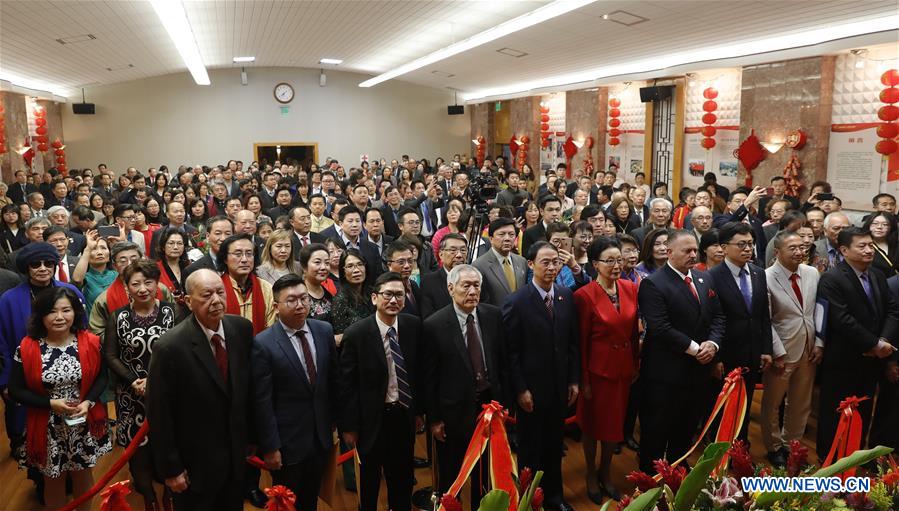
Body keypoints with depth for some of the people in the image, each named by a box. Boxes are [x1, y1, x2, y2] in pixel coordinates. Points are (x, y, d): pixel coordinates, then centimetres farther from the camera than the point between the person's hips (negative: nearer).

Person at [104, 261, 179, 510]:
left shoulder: (173, 311, -4)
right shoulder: (118, 316, 2)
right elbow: (110, 355, 2)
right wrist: (133, 381, -10)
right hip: (131, 395, 1)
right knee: (136, 445, 6)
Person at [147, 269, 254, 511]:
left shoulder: (242, 328, -8)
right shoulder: (170, 347, -23)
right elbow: (159, 415, -16)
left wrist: (250, 435, 7)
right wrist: (171, 468, -11)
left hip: (236, 454, 5)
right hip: (195, 463, -4)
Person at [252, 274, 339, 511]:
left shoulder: (324, 330, -3)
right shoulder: (263, 344, -17)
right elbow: (262, 402, -15)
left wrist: (334, 419, 11)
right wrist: (270, 447, -14)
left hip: (321, 437, 4)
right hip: (287, 442, -4)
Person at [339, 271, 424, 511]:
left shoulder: (414, 326, -7)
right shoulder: (356, 334, -17)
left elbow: (419, 371, 3)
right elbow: (347, 385, -12)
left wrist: (419, 410, 7)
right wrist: (349, 426, -8)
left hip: (405, 414, 3)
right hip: (372, 418, -3)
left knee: (403, 475, 20)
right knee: (370, 477, 17)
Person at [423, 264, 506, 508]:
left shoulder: (494, 315, -5)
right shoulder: (434, 325, -16)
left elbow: (503, 360, 3)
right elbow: (429, 376, -11)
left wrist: (504, 400, 4)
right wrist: (434, 419, -8)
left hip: (490, 404, 4)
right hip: (454, 410, -3)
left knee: (487, 471, 22)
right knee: (450, 474, 16)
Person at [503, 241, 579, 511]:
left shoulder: (566, 296, 0)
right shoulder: (516, 302, -14)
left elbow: (573, 343, 5)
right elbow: (511, 352, -13)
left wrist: (574, 380, 4)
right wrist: (520, 389, -13)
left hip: (559, 387, 4)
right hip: (531, 389, -4)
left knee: (554, 444, 18)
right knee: (530, 448, 12)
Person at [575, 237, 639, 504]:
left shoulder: (631, 288, -2)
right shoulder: (585, 295, -17)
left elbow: (634, 330, 6)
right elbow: (582, 341, -13)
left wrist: (635, 364, 8)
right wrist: (584, 380, -11)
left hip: (624, 367, 5)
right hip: (598, 368, -5)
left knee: (616, 422, 18)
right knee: (593, 422, 14)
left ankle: (606, 472, 40)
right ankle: (591, 474, 36)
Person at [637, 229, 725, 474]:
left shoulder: (705, 279, 10)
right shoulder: (653, 284, -14)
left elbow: (717, 317, 10)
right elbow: (660, 327, -22)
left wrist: (713, 343, -9)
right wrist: (695, 348, -18)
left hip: (697, 370, 7)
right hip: (665, 373, -7)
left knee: (686, 431, 20)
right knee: (656, 434, 7)